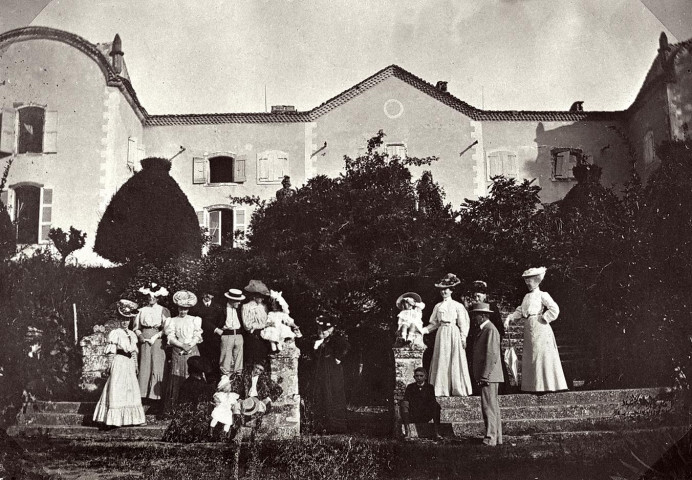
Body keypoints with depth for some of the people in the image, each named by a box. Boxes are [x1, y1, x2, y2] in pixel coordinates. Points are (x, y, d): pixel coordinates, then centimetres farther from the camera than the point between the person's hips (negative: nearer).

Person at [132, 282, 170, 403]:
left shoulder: (163, 310, 4)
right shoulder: (142, 310, 12)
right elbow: (136, 327, 12)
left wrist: (155, 337, -12)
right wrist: (140, 336, -6)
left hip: (158, 342, -2)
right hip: (144, 341, 3)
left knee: (157, 366, -6)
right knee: (144, 366, 0)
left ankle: (156, 395, -3)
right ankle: (144, 394, 3)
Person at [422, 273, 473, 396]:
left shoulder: (457, 306, 2)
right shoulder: (438, 306, 13)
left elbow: (463, 324, 0)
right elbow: (434, 324, 15)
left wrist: (463, 338, -8)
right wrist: (422, 330, 5)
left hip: (454, 335, -4)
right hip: (442, 335, 4)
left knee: (455, 362, -4)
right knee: (441, 362, 0)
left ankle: (458, 390, -1)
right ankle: (442, 390, 2)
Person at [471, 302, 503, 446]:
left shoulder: (490, 330, -13)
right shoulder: (483, 330, 18)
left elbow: (492, 355, -20)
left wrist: (484, 375, -21)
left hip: (489, 376, -10)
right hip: (485, 376, 10)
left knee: (489, 407, -10)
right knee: (492, 407, 12)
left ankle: (490, 438, -9)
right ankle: (497, 438, 17)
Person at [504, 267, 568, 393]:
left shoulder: (542, 295, -3)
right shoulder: (526, 296, 18)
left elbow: (554, 309, -13)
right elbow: (519, 311, 14)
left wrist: (543, 318, -10)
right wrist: (509, 318, 0)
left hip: (540, 328, -7)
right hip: (528, 328, 7)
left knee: (542, 357, -7)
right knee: (530, 357, 7)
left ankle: (546, 385, -2)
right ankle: (532, 386, 12)